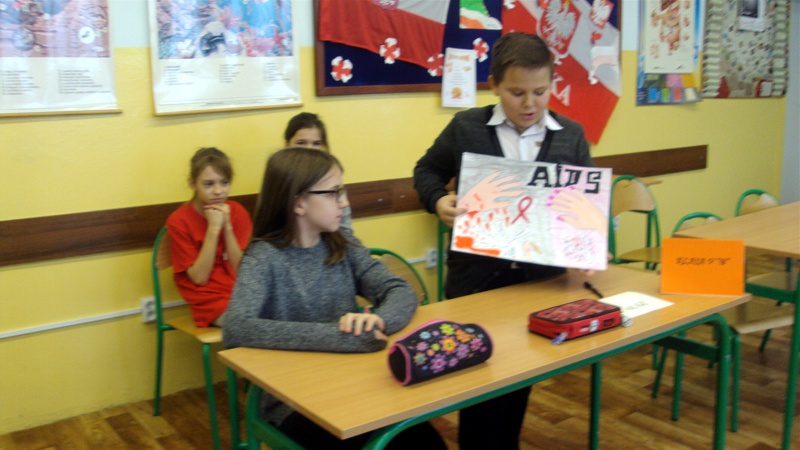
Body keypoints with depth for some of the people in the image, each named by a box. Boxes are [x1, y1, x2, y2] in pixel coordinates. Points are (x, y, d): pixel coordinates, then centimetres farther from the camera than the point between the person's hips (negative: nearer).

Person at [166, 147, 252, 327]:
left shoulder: (238, 212, 3)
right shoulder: (178, 221, -6)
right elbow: (199, 277, -12)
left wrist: (227, 226, -14)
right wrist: (214, 228, -18)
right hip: (211, 300, -4)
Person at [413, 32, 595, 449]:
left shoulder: (570, 136, 2)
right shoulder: (465, 127, -5)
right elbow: (427, 171, 8)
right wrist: (438, 200, -12)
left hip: (541, 278, 2)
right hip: (477, 277, -2)